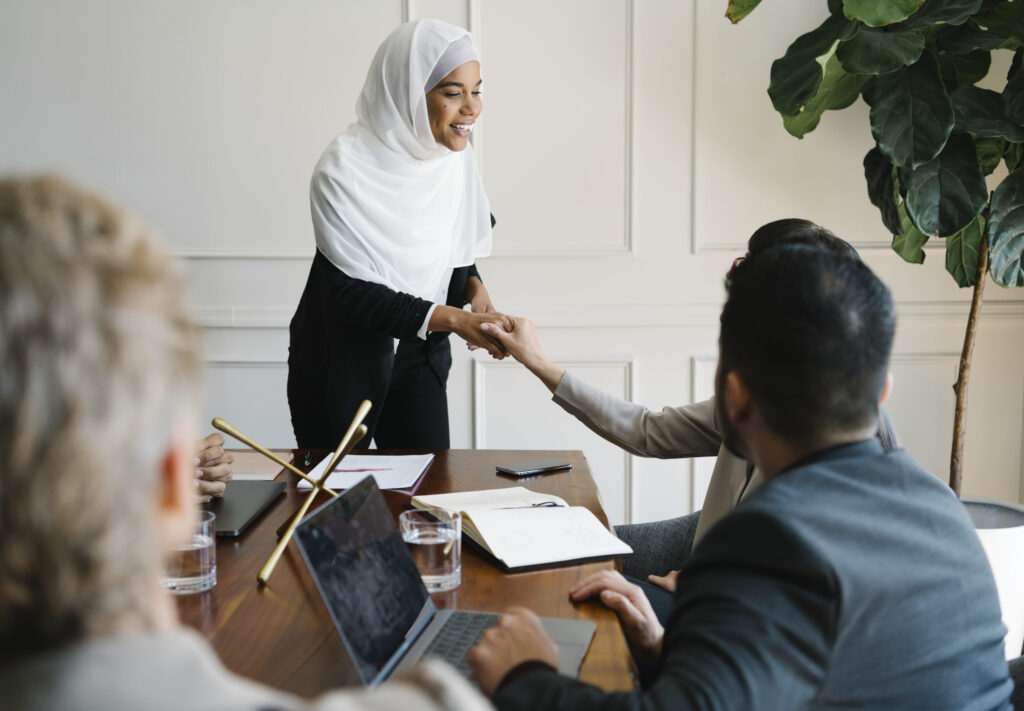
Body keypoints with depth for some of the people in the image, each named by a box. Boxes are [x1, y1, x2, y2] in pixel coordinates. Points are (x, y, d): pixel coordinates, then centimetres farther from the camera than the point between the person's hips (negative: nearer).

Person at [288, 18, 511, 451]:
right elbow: (353, 293, -26)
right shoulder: (345, 169, -25)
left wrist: (475, 288, -11)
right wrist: (454, 319, -34)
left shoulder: (455, 155, -5)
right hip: (342, 364, -5)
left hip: (418, 360, 5)